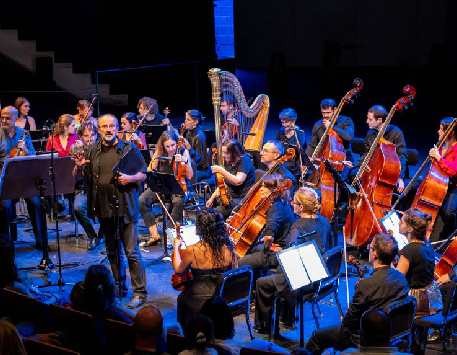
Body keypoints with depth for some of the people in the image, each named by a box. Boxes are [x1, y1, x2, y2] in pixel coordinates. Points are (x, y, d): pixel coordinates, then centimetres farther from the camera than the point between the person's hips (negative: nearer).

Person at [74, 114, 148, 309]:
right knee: (112, 252, 16)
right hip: (104, 208, 5)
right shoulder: (92, 151, 8)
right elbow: (87, 178, 16)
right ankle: (119, 287, 30)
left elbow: (143, 174, 1)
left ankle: (140, 292, 2)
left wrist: (130, 178, -18)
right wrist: (80, 167, -3)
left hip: (125, 207, -5)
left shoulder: (129, 149, -3)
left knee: (131, 252, -5)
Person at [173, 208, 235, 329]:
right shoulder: (228, 248, -9)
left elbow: (178, 269, -3)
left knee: (182, 298, 29)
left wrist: (176, 247, 8)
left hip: (201, 304, -3)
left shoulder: (192, 251, -19)